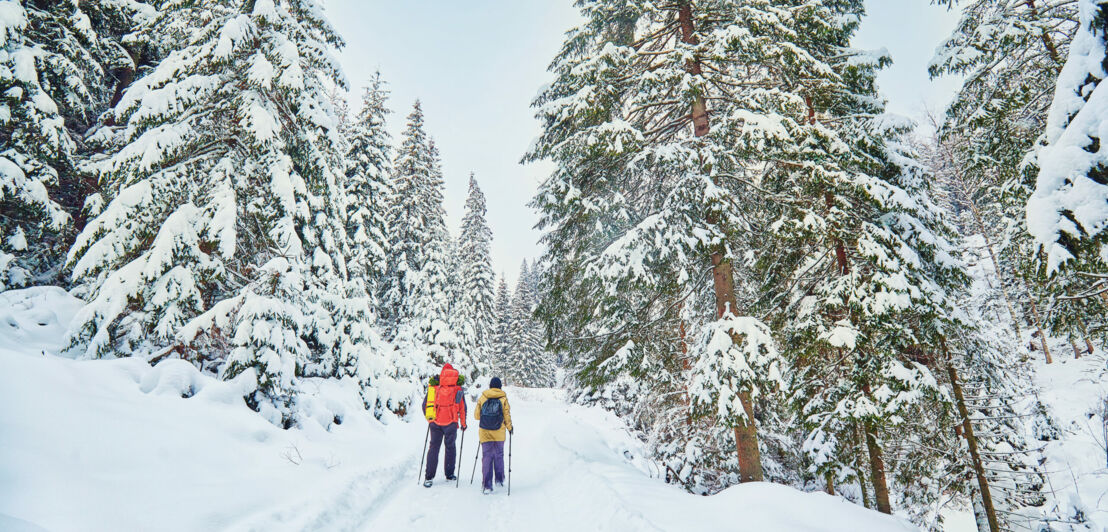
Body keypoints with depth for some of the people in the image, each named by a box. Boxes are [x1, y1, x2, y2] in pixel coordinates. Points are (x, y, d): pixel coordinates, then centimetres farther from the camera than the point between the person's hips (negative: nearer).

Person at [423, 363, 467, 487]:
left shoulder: (433, 387, 6)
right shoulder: (458, 389, 1)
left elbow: (425, 404, 9)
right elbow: (462, 407, 3)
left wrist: (428, 419, 23)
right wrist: (463, 424, 14)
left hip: (434, 422, 2)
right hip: (450, 423, -2)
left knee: (434, 447, 9)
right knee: (450, 447, 13)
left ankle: (429, 477, 5)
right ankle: (449, 474, 18)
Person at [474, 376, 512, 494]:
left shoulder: (482, 398, 1)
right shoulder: (503, 398, -1)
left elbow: (476, 415, 4)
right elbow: (507, 415, -1)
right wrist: (509, 427, 16)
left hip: (485, 432, 0)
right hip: (499, 432, 0)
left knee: (487, 457, 3)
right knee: (499, 455, 18)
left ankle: (486, 485, -2)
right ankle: (499, 480, 26)